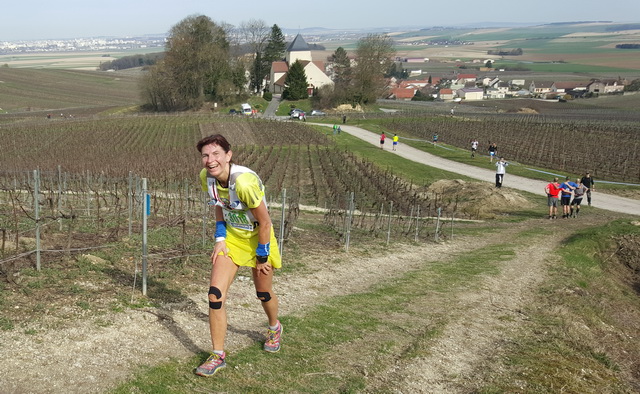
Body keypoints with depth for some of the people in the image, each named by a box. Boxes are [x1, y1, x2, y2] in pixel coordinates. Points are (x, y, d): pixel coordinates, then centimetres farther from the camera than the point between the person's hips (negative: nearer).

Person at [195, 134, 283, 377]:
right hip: (231, 236, 5)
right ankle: (218, 356, 7)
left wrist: (261, 256, -14)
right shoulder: (206, 176, -12)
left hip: (258, 237, -5)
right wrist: (220, 238, -1)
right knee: (215, 294, -8)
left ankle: (274, 329, 49)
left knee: (264, 294, 14)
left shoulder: (244, 181, -34)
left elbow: (265, 222, -24)